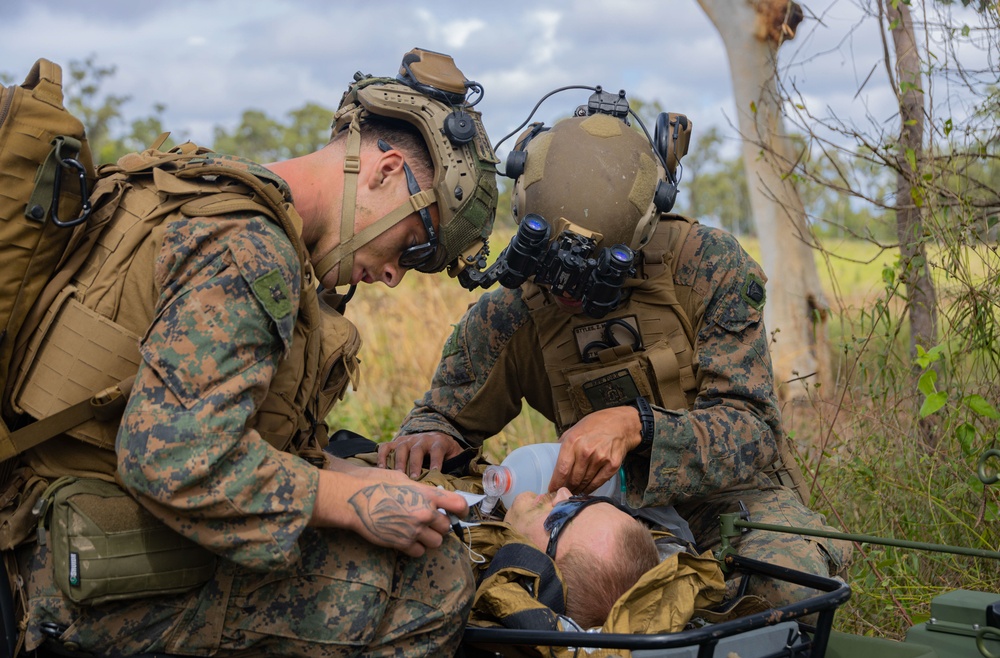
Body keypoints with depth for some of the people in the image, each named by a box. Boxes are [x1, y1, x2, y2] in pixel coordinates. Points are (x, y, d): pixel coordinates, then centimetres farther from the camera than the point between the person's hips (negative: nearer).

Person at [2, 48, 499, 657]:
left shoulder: (211, 195, 14)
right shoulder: (249, 249, -19)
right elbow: (174, 458, -29)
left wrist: (357, 479, 8)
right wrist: (357, 502, -20)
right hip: (116, 590, -10)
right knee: (431, 582, -16)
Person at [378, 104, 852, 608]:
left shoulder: (707, 265, -15)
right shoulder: (508, 316, -5)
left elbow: (752, 433, -19)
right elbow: (443, 412, 11)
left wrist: (636, 425, -38)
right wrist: (426, 438, -17)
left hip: (731, 494, -2)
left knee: (789, 580, -37)